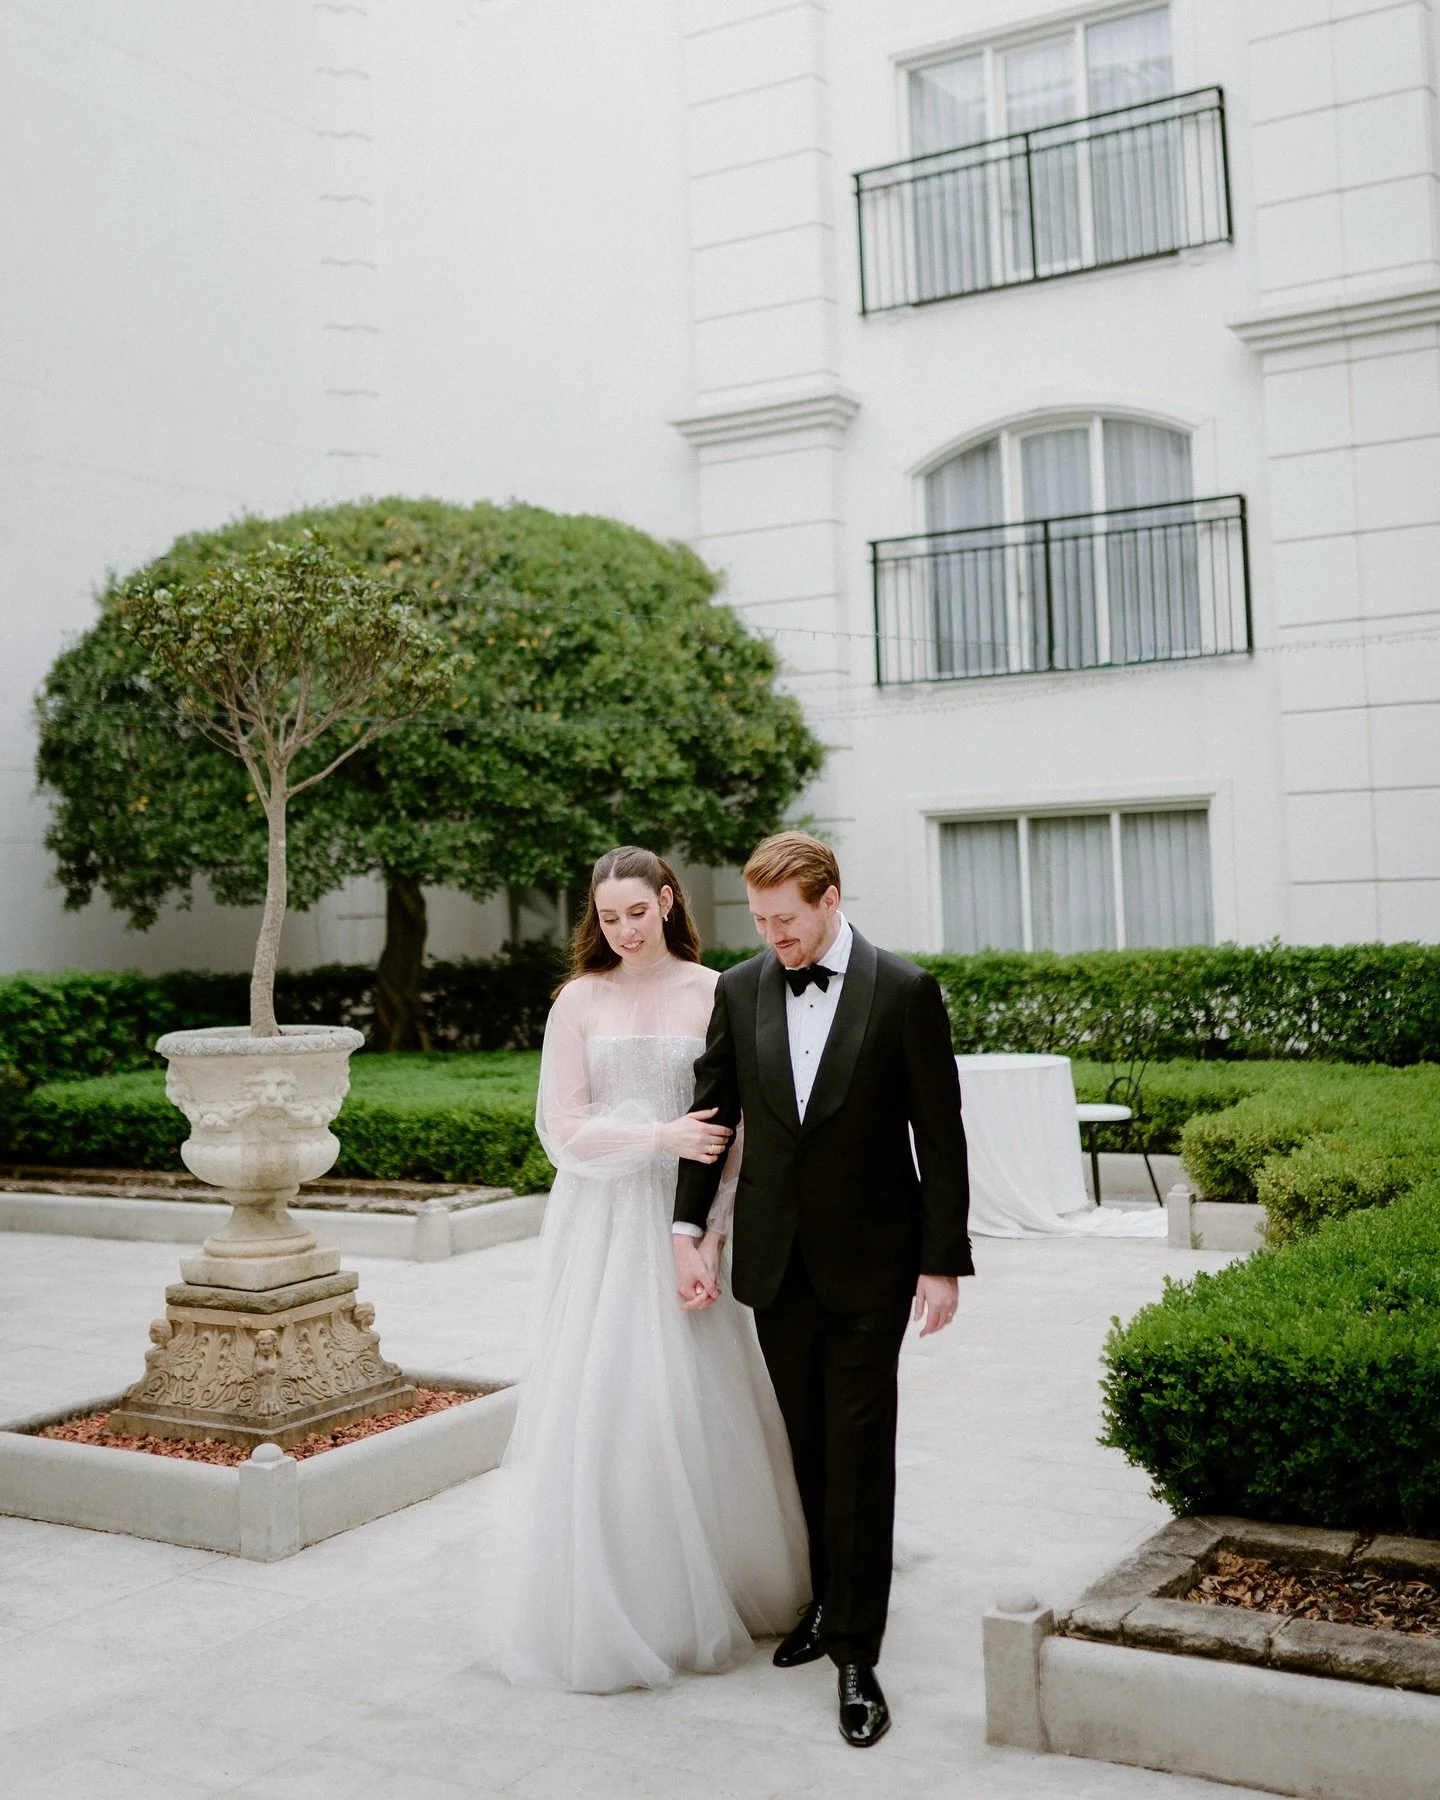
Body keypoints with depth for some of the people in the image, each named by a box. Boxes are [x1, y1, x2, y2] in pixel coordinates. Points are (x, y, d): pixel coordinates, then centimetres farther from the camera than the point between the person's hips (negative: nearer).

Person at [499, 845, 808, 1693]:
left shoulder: (712, 994, 0)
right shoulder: (580, 1000, 2)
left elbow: (732, 1126, -2)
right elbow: (563, 1127, -1)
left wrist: (713, 1236, -9)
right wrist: (659, 1136, -15)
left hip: (683, 1217, 0)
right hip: (601, 1221, 1)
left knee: (700, 1403, 4)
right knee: (601, 1405, 1)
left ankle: (714, 1591, 25)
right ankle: (610, 1614, 15)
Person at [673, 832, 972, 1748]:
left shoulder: (905, 991, -8)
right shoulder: (739, 990, 2)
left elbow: (940, 1135, -6)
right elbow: (713, 1115, 8)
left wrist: (943, 1263, -8)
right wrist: (690, 1232, 1)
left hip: (869, 1263, -3)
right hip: (776, 1260, 4)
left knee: (860, 1455, -1)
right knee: (808, 1447, 13)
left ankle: (857, 1653, 8)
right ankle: (829, 1601, 31)